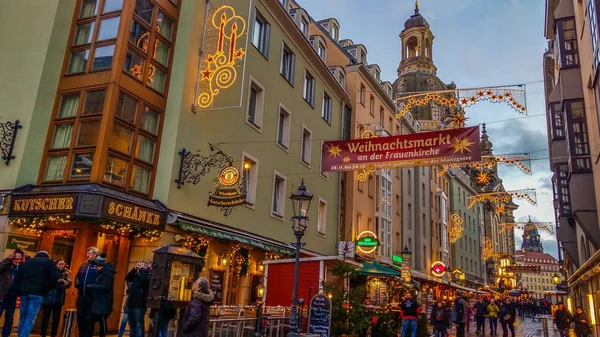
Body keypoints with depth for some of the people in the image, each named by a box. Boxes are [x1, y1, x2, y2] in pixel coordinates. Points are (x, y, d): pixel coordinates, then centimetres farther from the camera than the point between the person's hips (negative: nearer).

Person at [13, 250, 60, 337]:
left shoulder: (26, 262, 23)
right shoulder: (49, 262, 7)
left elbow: (17, 278, 19)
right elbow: (55, 277, -6)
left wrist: (19, 291, 18)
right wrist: (48, 289, 6)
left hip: (24, 292, 5)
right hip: (38, 293, -5)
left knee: (22, 317, 13)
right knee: (30, 318, -6)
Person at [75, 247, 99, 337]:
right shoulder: (83, 265, 13)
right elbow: (77, 276, 22)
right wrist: (77, 283, 4)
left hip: (91, 295, -6)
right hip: (81, 295, 6)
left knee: (89, 317, 3)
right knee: (80, 316, 10)